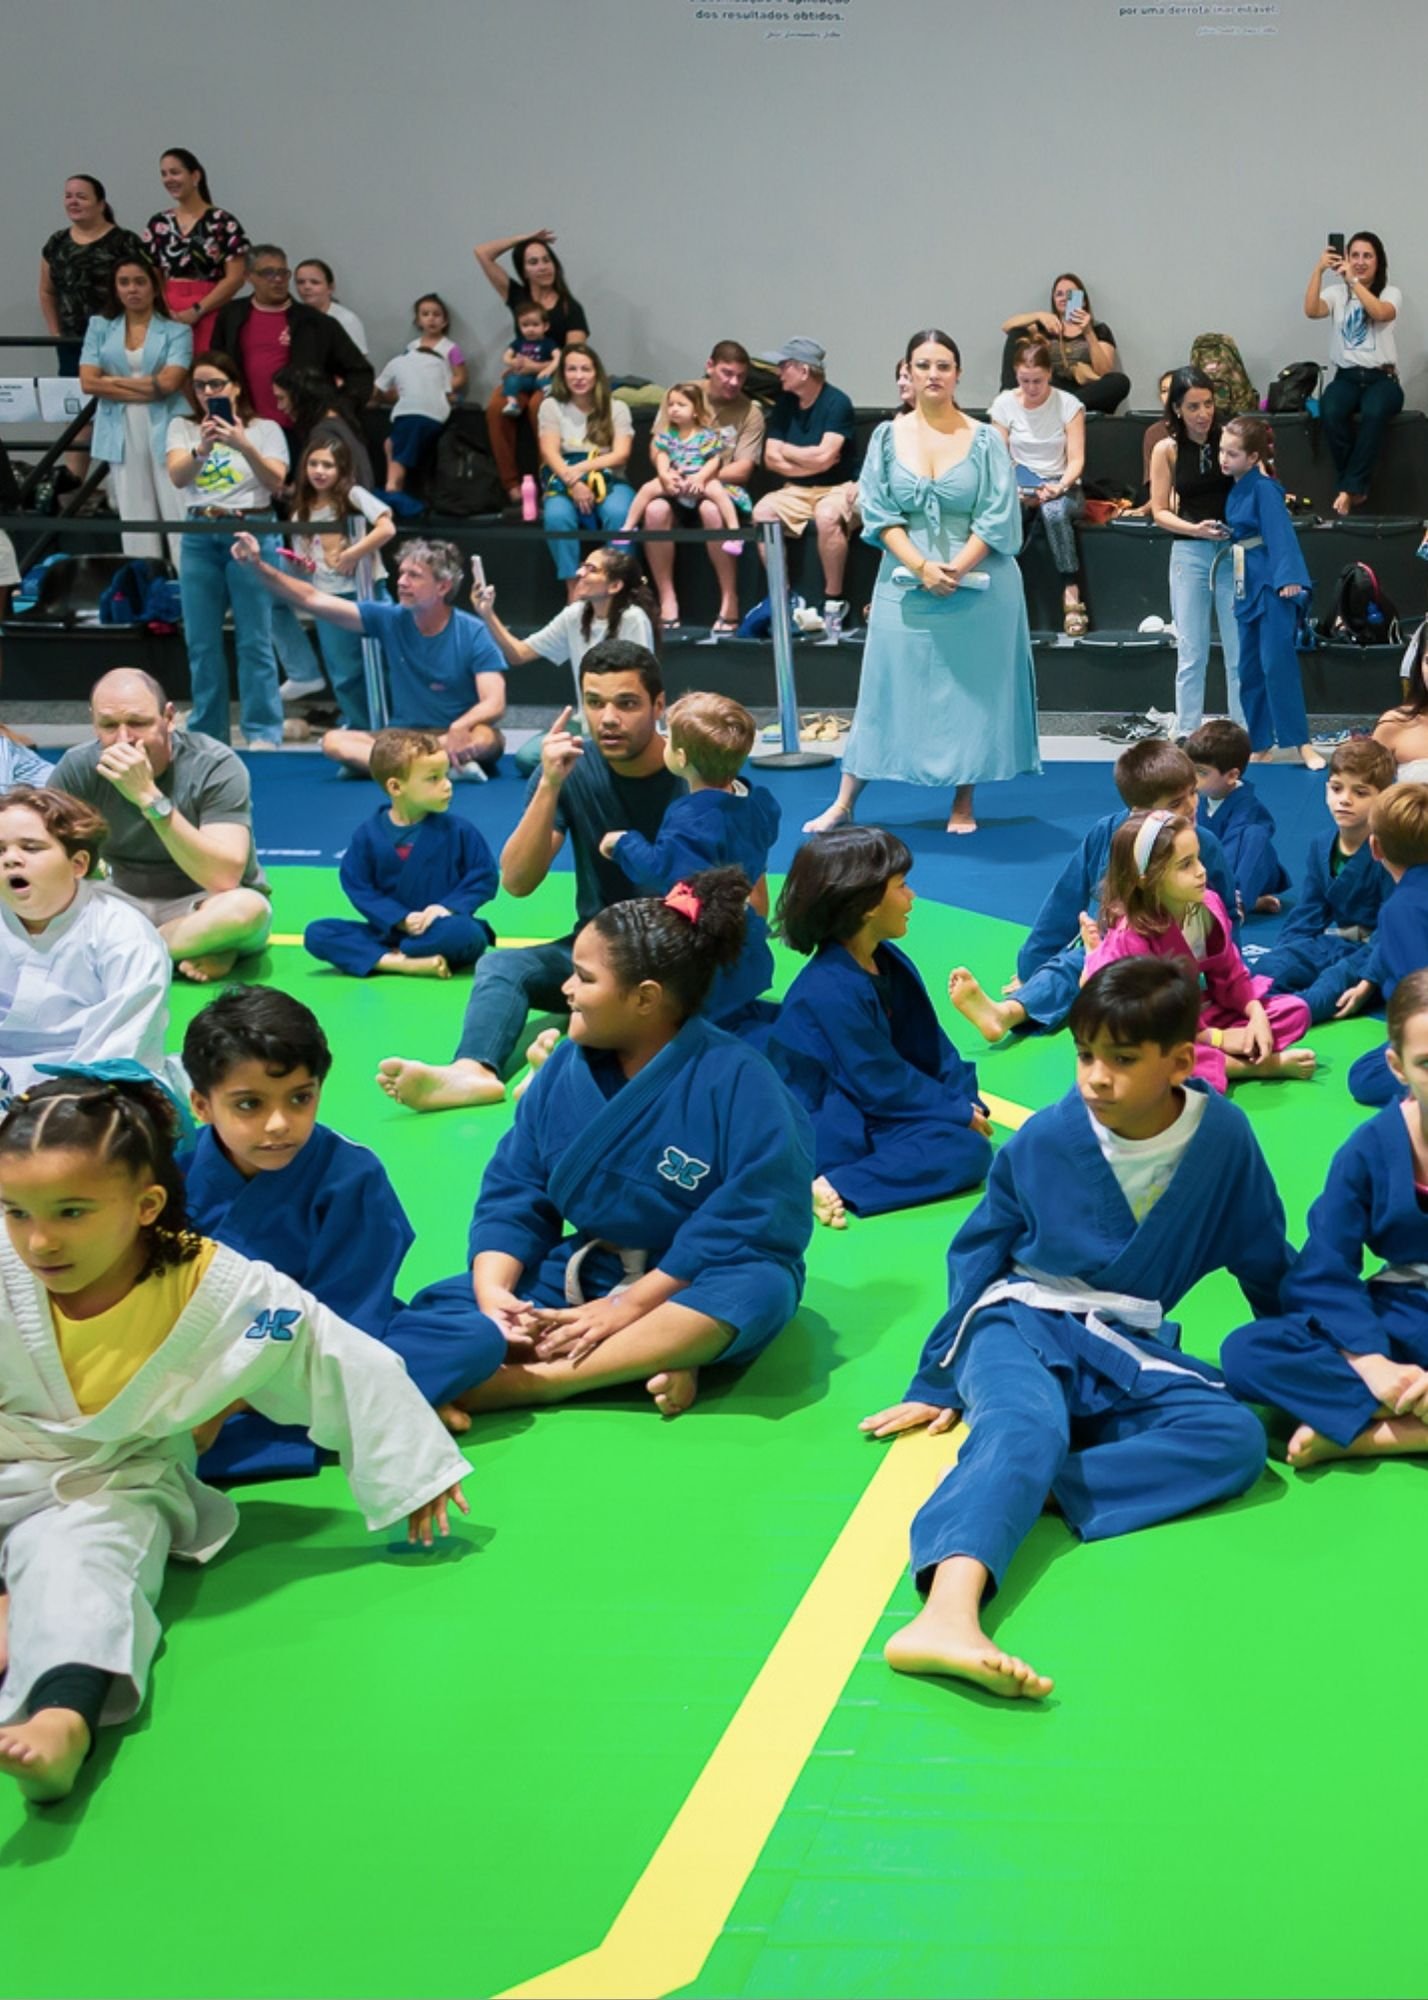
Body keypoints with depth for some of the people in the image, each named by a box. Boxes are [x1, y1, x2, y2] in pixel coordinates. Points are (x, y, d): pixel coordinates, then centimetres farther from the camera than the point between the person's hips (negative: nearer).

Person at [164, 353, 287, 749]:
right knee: (201, 642, 6)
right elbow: (177, 476, -7)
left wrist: (244, 445, -23)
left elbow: (276, 482, -8)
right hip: (200, 536, 3)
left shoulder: (265, 429, 5)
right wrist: (202, 448, -26)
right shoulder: (182, 428, 9)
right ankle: (205, 730, 15)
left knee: (254, 641, -5)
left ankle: (263, 732, -1)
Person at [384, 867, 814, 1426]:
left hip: (687, 1287, -4)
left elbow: (749, 1228, -23)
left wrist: (628, 1306, -26)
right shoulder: (565, 1069, -2)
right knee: (446, 1308, -18)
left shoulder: (738, 1081, -18)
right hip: (582, 1274, 4)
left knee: (759, 1290, -39)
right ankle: (646, 1359, -34)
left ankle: (528, 1382, -39)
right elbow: (513, 1195, 0)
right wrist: (493, 1291, -20)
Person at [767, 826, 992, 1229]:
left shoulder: (892, 964, 6)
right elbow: (882, 1086, -17)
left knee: (972, 1144, -5)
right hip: (828, 1134, -10)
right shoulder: (831, 991, -22)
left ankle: (837, 1187, -12)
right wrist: (960, 1114, -9)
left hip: (865, 1115, 10)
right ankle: (834, 1188, -26)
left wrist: (967, 1103, -6)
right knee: (967, 1152, -19)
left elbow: (933, 1050, 9)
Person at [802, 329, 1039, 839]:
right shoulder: (888, 437, 3)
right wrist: (922, 567, -14)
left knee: (970, 689, 4)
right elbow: (878, 513, -2)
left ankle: (963, 803, 15)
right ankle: (844, 803, 6)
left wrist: (956, 569, -16)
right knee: (889, 687, 3)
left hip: (977, 586, -1)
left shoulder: (984, 440, -1)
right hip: (904, 585, 1)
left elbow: (998, 517, -4)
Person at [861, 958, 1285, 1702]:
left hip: (1126, 1351, 3)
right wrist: (937, 1384, 11)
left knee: (1237, 1438, -26)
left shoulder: (1222, 1138, -4)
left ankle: (997, 1488, -37)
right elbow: (976, 1256, 7)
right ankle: (948, 1610, -65)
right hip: (1019, 1321, -3)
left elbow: (1266, 1265, 11)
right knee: (1024, 1423, -37)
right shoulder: (1042, 1138, -6)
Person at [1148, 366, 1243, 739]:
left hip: (1235, 551, 0)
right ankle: (1187, 734, 13)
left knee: (1240, 651, 4)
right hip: (1189, 552, 0)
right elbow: (1160, 512, 1)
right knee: (1191, 654, 5)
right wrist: (1195, 528, -14)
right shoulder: (1167, 450, 0)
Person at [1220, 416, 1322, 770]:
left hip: (1272, 586, -9)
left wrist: (1289, 578, -29)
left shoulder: (1264, 489, -13)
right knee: (1249, 670, 9)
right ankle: (1260, 746, 15)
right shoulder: (1236, 489, 11)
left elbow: (1280, 534, -21)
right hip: (1247, 586, 9)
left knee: (1276, 664, -13)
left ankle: (1299, 744, -10)